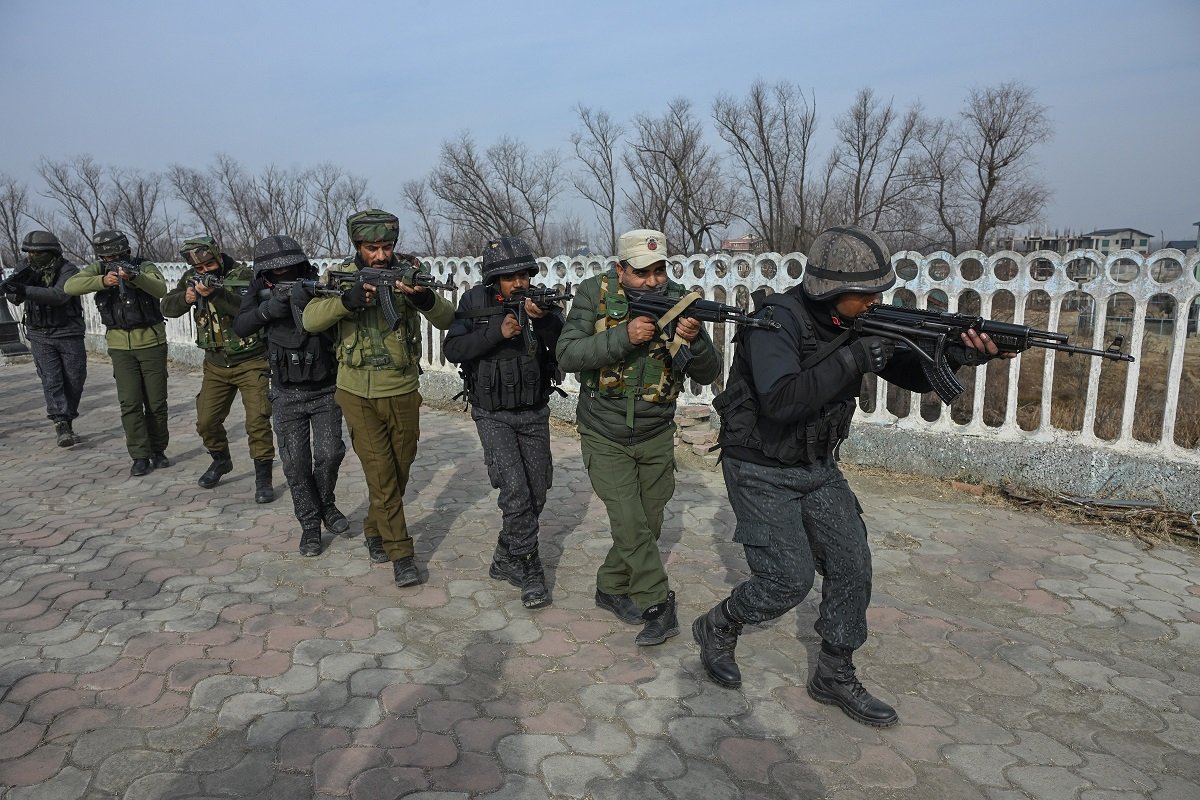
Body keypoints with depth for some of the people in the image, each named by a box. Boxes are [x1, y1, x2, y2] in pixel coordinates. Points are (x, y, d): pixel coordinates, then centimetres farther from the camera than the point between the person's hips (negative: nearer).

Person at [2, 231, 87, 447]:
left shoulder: (68, 271, -11)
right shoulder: (30, 272, 4)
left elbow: (59, 295, -27)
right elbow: (14, 298, 3)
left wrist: (26, 290, -34)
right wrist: (13, 288, -18)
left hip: (69, 335, -2)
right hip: (40, 336, 3)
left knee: (74, 381, 4)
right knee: (51, 380, -8)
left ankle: (67, 423, 21)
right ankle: (60, 425, -12)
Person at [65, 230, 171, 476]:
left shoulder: (144, 266, -6)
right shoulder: (98, 269, 1)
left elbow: (160, 289, -25)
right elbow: (69, 287, -14)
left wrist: (134, 276, -42)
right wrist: (102, 281, -28)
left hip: (152, 343, -2)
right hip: (120, 347, 2)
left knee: (156, 402, 5)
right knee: (130, 403, -2)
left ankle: (158, 450, 20)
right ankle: (140, 456, 3)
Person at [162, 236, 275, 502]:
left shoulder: (244, 275, -14)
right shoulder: (191, 278, 3)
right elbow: (167, 307, 0)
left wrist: (216, 294, -40)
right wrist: (185, 298, -21)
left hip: (250, 362, -5)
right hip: (216, 365, 5)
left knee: (257, 421, -12)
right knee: (206, 422, 8)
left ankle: (263, 477, 0)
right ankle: (221, 460, 35)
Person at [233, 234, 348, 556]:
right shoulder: (261, 292, -1)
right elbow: (240, 327, -13)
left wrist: (309, 299, -39)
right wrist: (268, 309, -30)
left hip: (325, 391, -2)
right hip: (287, 396, 2)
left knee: (329, 454, -7)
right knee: (296, 463, 1)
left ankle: (326, 503, 22)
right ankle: (310, 524, 17)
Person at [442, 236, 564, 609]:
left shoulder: (541, 302, -4)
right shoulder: (475, 302, -6)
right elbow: (452, 350, -14)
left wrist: (545, 319, -34)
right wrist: (496, 332, -25)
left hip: (534, 414, 3)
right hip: (493, 415, -3)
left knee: (536, 494, 8)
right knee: (515, 490, -16)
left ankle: (506, 560, 29)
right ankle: (528, 570, -1)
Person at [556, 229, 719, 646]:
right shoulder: (594, 294, -12)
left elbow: (707, 374, -10)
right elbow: (568, 356, -21)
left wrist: (694, 339, -31)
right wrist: (623, 336, -32)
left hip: (657, 437, 3)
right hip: (605, 437, -3)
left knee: (648, 525, 13)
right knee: (630, 525, -8)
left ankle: (611, 587, 35)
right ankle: (658, 606, 9)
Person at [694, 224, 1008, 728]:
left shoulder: (858, 322, -1)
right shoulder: (777, 322, -24)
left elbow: (914, 377, 2)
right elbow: (780, 401, -38)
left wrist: (954, 353, -19)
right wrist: (856, 357, -36)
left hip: (817, 468, 7)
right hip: (762, 472, -7)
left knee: (852, 566, 4)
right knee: (790, 580, -7)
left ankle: (834, 677, 22)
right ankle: (717, 628, 20)